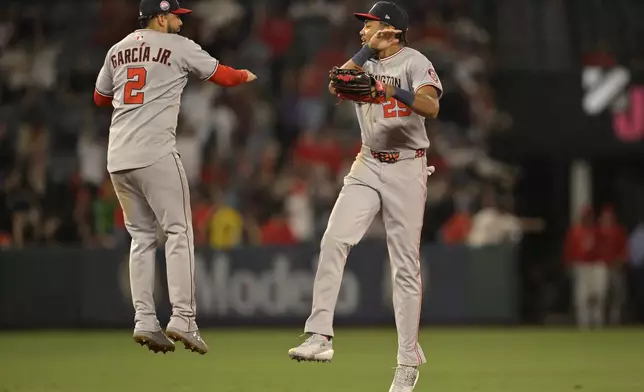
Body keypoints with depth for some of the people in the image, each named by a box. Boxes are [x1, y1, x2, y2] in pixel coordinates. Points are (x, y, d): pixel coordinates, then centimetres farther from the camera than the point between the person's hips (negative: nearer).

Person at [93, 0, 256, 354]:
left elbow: (100, 97, 28)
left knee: (142, 237, 12)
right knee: (178, 232, -3)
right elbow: (220, 75, 9)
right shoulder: (178, 46, 1)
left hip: (117, 158, 6)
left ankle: (144, 321, 3)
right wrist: (245, 76, 29)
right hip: (155, 154, -6)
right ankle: (182, 319, -12)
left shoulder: (117, 51, 17)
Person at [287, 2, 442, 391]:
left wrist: (395, 91, -42)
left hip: (407, 169, -5)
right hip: (368, 166, 5)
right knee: (334, 242, -15)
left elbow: (431, 107, -25)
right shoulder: (365, 61, 11)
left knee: (406, 264, -3)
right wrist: (369, 50, -6)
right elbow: (336, 85, -6)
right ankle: (320, 337, -18)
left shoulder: (414, 62, -8)